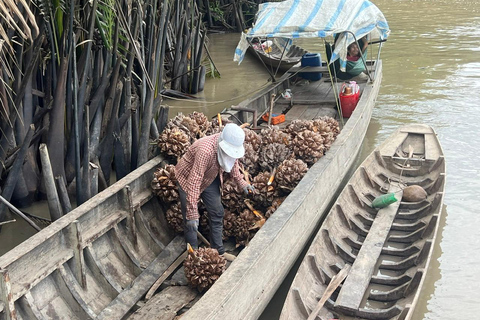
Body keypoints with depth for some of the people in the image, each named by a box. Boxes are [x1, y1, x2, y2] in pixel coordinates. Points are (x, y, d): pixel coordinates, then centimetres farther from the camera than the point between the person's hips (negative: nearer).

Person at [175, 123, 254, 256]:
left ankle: (219, 250, 22)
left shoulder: (230, 146, -21)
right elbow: (194, 182, -44)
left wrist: (241, 182, 2)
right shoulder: (206, 151, -43)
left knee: (217, 213, 10)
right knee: (190, 221, -5)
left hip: (210, 178, 7)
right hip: (188, 178, -7)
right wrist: (192, 213, -44)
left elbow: (233, 162, 5)